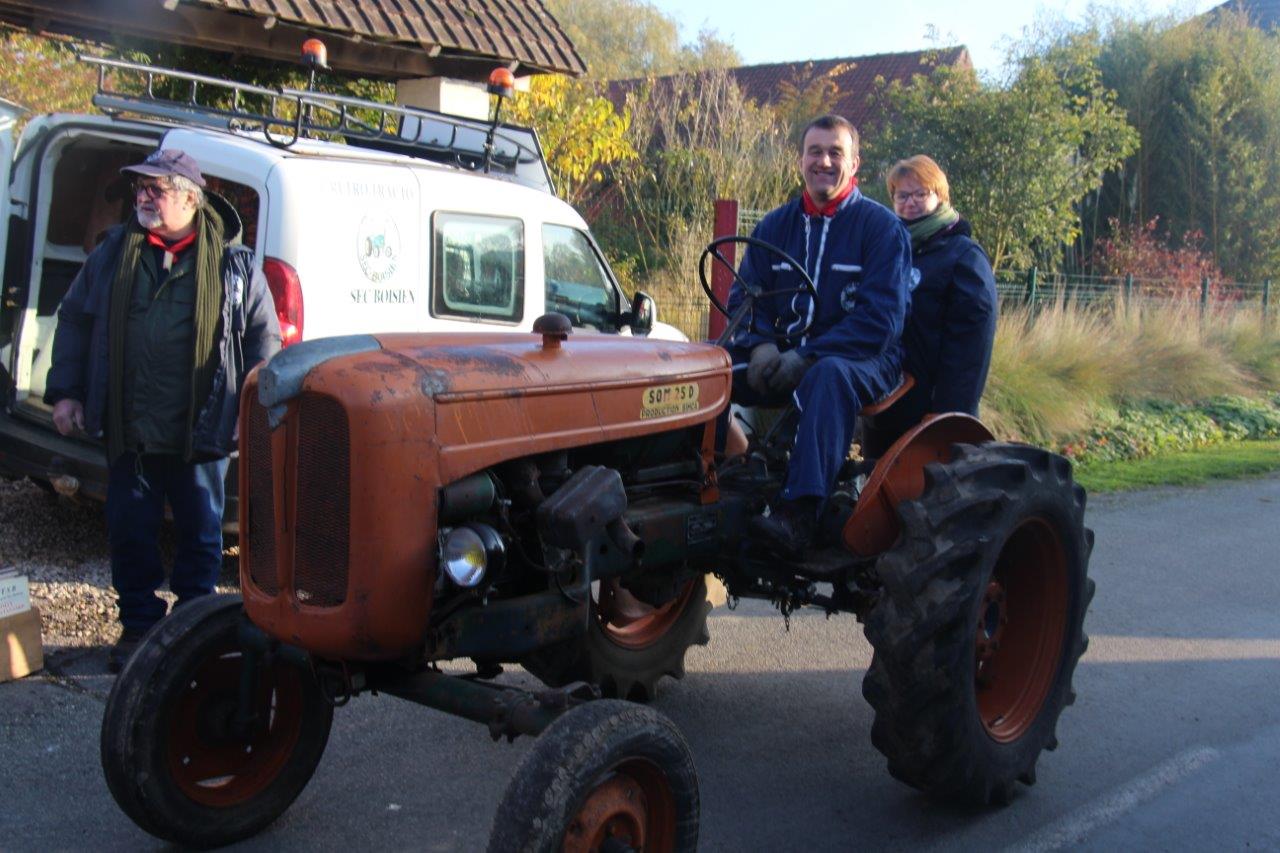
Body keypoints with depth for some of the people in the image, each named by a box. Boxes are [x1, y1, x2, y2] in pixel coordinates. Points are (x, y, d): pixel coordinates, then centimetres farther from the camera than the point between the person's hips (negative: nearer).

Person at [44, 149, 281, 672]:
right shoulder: (115, 252, 7)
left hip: (201, 430, -2)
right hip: (127, 429, 2)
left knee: (200, 532, 9)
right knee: (129, 530, 9)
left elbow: (265, 338, 2)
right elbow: (75, 320, 12)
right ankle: (138, 625, 24)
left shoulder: (233, 263, -1)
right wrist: (66, 392, 5)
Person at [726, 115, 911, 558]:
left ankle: (797, 515, -52)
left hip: (860, 360, -5)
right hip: (783, 356, 5)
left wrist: (808, 358, -21)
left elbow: (880, 318, -12)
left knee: (829, 375, -41)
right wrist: (761, 346, -14)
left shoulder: (881, 226, -2)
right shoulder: (776, 226, 13)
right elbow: (744, 297, 10)